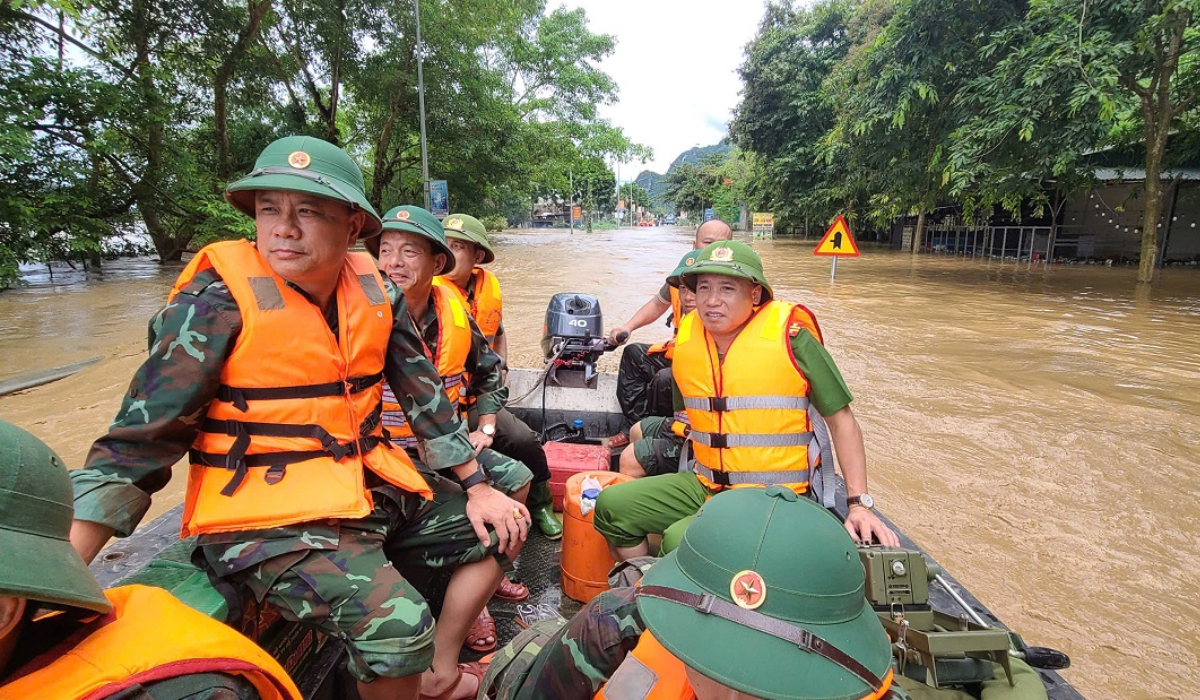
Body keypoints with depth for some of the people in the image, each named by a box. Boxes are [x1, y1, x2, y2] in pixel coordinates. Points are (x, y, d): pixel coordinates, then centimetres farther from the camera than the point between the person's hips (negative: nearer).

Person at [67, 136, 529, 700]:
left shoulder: (374, 290, 0)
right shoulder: (216, 300, -14)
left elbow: (424, 393, 6)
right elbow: (140, 438, -13)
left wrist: (477, 488, 6)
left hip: (373, 489, 7)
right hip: (267, 520, -6)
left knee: (497, 535, 10)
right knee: (398, 628, -25)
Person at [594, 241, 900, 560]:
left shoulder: (790, 336, -12)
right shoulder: (686, 338, 4)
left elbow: (841, 421, -7)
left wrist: (860, 504, -12)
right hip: (704, 484, 6)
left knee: (681, 543, -28)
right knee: (612, 505, -3)